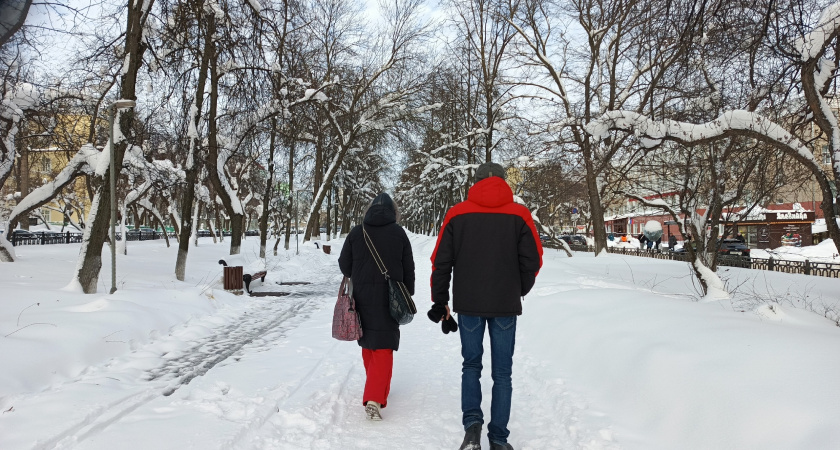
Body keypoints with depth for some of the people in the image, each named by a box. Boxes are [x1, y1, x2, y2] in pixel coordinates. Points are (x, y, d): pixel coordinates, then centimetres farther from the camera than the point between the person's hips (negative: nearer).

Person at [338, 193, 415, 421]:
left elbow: (344, 265, 5)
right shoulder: (398, 233, -4)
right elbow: (409, 269, 2)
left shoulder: (356, 233, -1)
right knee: (384, 347, -2)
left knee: (368, 344, 18)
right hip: (389, 299, -2)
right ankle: (374, 398, -14)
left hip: (362, 298, 2)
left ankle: (376, 388, 34)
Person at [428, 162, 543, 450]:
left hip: (468, 305, 1)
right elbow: (532, 261, -1)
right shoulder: (519, 215, -3)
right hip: (506, 307, 0)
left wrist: (440, 300, 10)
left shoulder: (457, 214, -1)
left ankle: (472, 425, 1)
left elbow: (441, 261, -1)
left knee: (471, 365, 17)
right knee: (502, 372, 11)